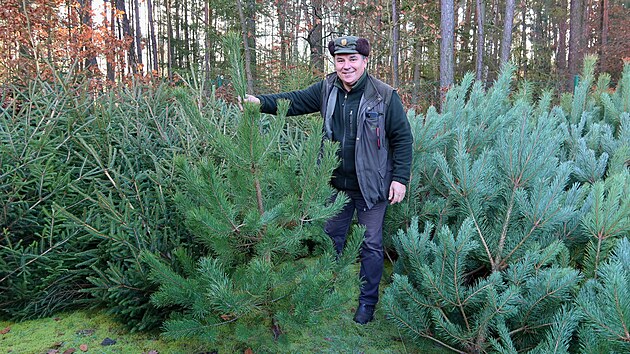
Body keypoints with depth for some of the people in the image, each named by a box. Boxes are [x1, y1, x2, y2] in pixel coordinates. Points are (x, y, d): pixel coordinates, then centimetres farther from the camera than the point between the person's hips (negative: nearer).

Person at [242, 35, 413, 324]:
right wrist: (261, 102, -17)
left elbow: (403, 138, -7)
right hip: (336, 183, 5)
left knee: (371, 245, 8)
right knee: (331, 237, 17)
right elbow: (295, 101, 0)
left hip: (370, 186, -4)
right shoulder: (327, 89, 1)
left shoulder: (385, 96, -11)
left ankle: (368, 301, 25)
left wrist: (400, 178, -11)